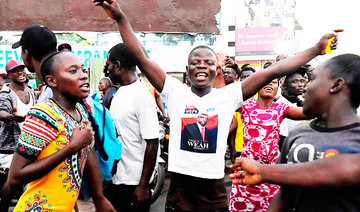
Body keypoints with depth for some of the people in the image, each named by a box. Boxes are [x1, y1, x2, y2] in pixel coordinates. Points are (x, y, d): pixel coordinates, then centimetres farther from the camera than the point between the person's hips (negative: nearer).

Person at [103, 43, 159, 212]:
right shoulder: (119, 93, 9)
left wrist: (143, 185, -19)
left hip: (133, 182, -8)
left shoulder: (142, 95, -18)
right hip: (113, 178, 8)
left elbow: (152, 142, -20)